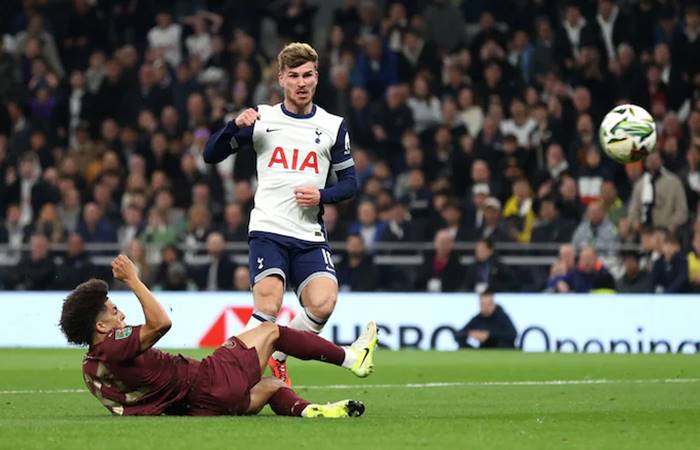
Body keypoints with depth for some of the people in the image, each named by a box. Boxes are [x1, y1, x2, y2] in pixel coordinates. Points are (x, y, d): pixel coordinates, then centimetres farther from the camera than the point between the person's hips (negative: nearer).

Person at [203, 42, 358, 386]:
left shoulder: (333, 126, 10)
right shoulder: (262, 118, 7)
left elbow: (350, 182, 14)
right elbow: (211, 155, 4)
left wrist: (322, 195, -7)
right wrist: (235, 125, -14)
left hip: (310, 235, 2)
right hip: (268, 231, -2)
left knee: (322, 305, -19)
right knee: (268, 308, -21)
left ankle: (278, 358, 7)